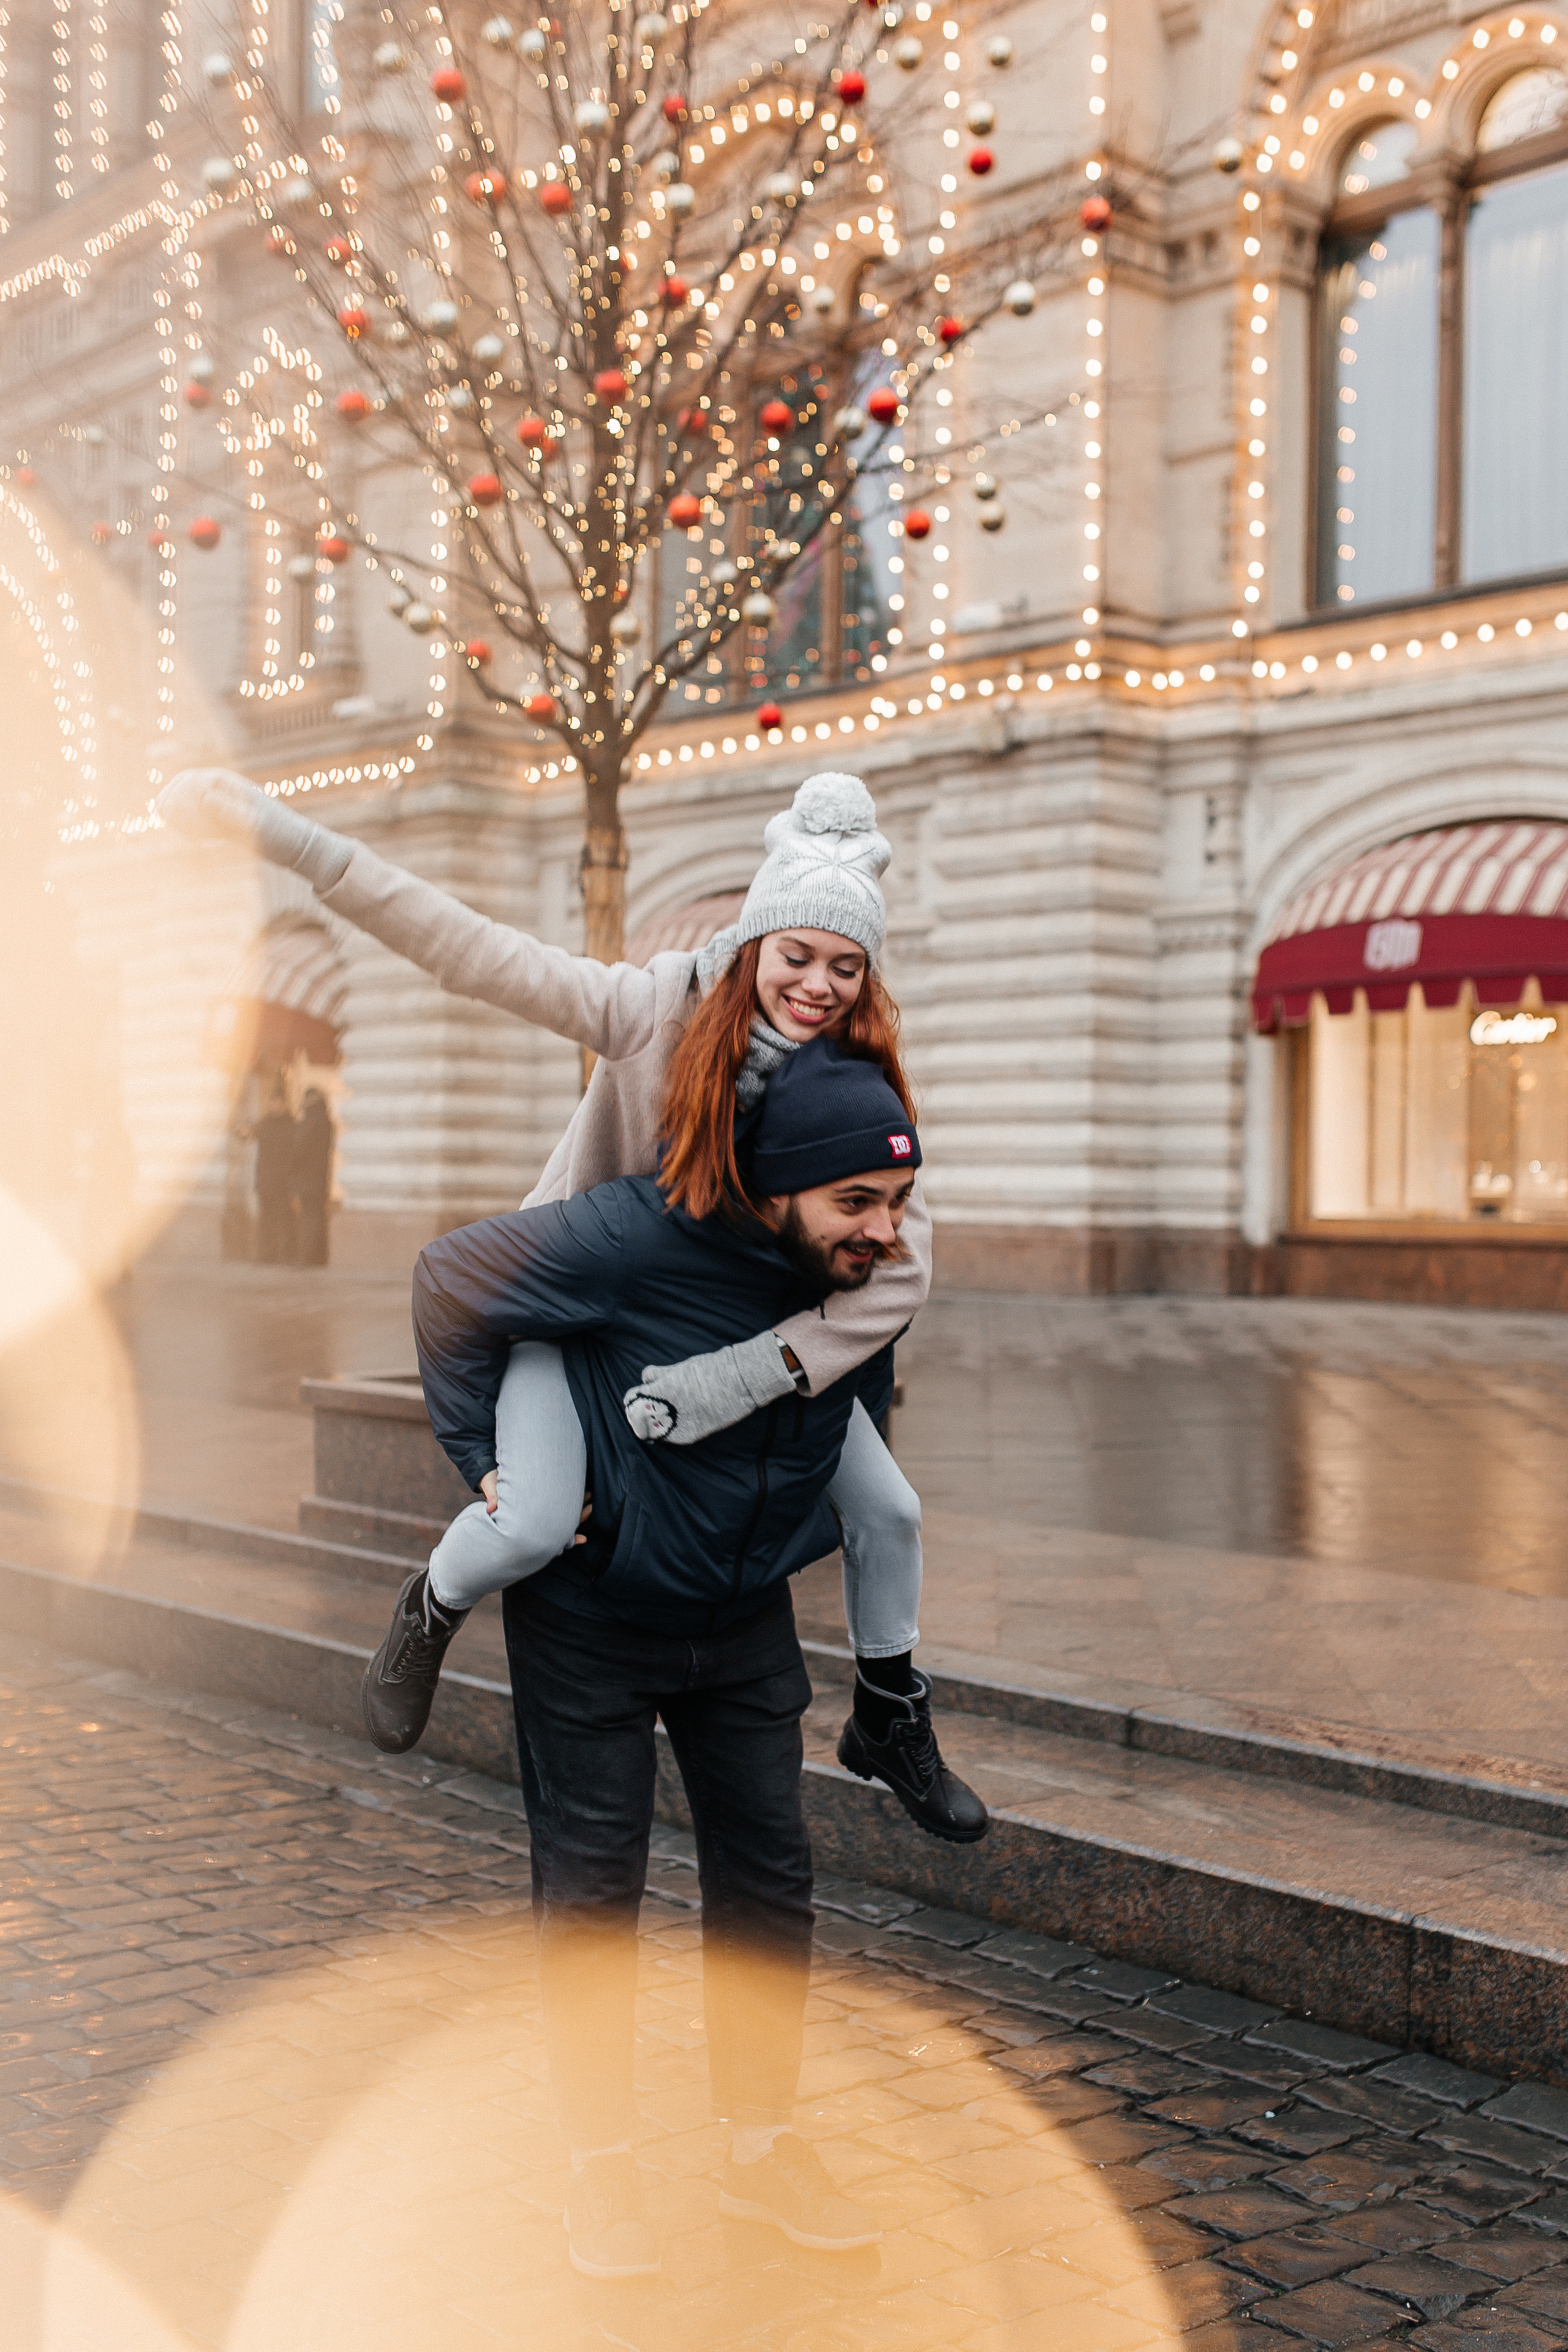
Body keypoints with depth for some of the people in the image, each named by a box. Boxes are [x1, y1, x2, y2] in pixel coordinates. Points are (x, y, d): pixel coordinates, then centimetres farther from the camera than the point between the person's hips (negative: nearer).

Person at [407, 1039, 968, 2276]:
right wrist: (499, 1467, -16)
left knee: (769, 1873, 7)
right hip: (590, 1608, -5)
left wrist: (807, 1525, 10)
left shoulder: (870, 1276, -11)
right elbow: (453, 1279, -18)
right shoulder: (643, 1237, -30)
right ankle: (603, 2164, 17)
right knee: (592, 1884, 3)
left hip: (746, 1619, 5)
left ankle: (762, 2148, 22)